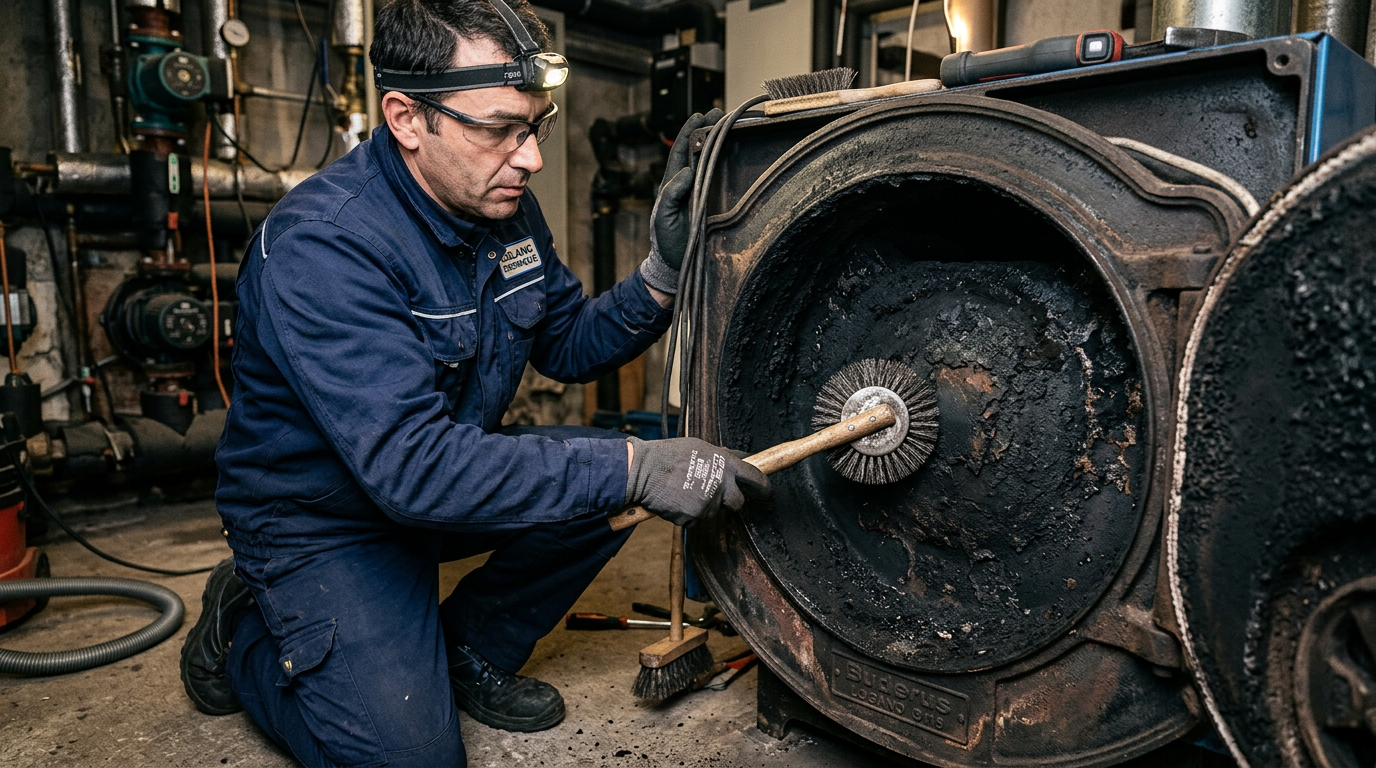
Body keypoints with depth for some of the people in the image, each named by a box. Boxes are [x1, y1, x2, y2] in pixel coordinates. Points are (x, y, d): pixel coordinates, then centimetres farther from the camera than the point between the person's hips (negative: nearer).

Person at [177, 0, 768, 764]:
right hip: (323, 521, -6)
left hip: (449, 468, 7)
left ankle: (471, 647, 8)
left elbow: (568, 346, 3)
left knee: (611, 467, -11)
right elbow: (411, 465, -37)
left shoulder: (503, 205, -6)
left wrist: (664, 268, -16)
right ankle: (241, 631, 14)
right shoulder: (319, 246, -30)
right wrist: (633, 469, -39)